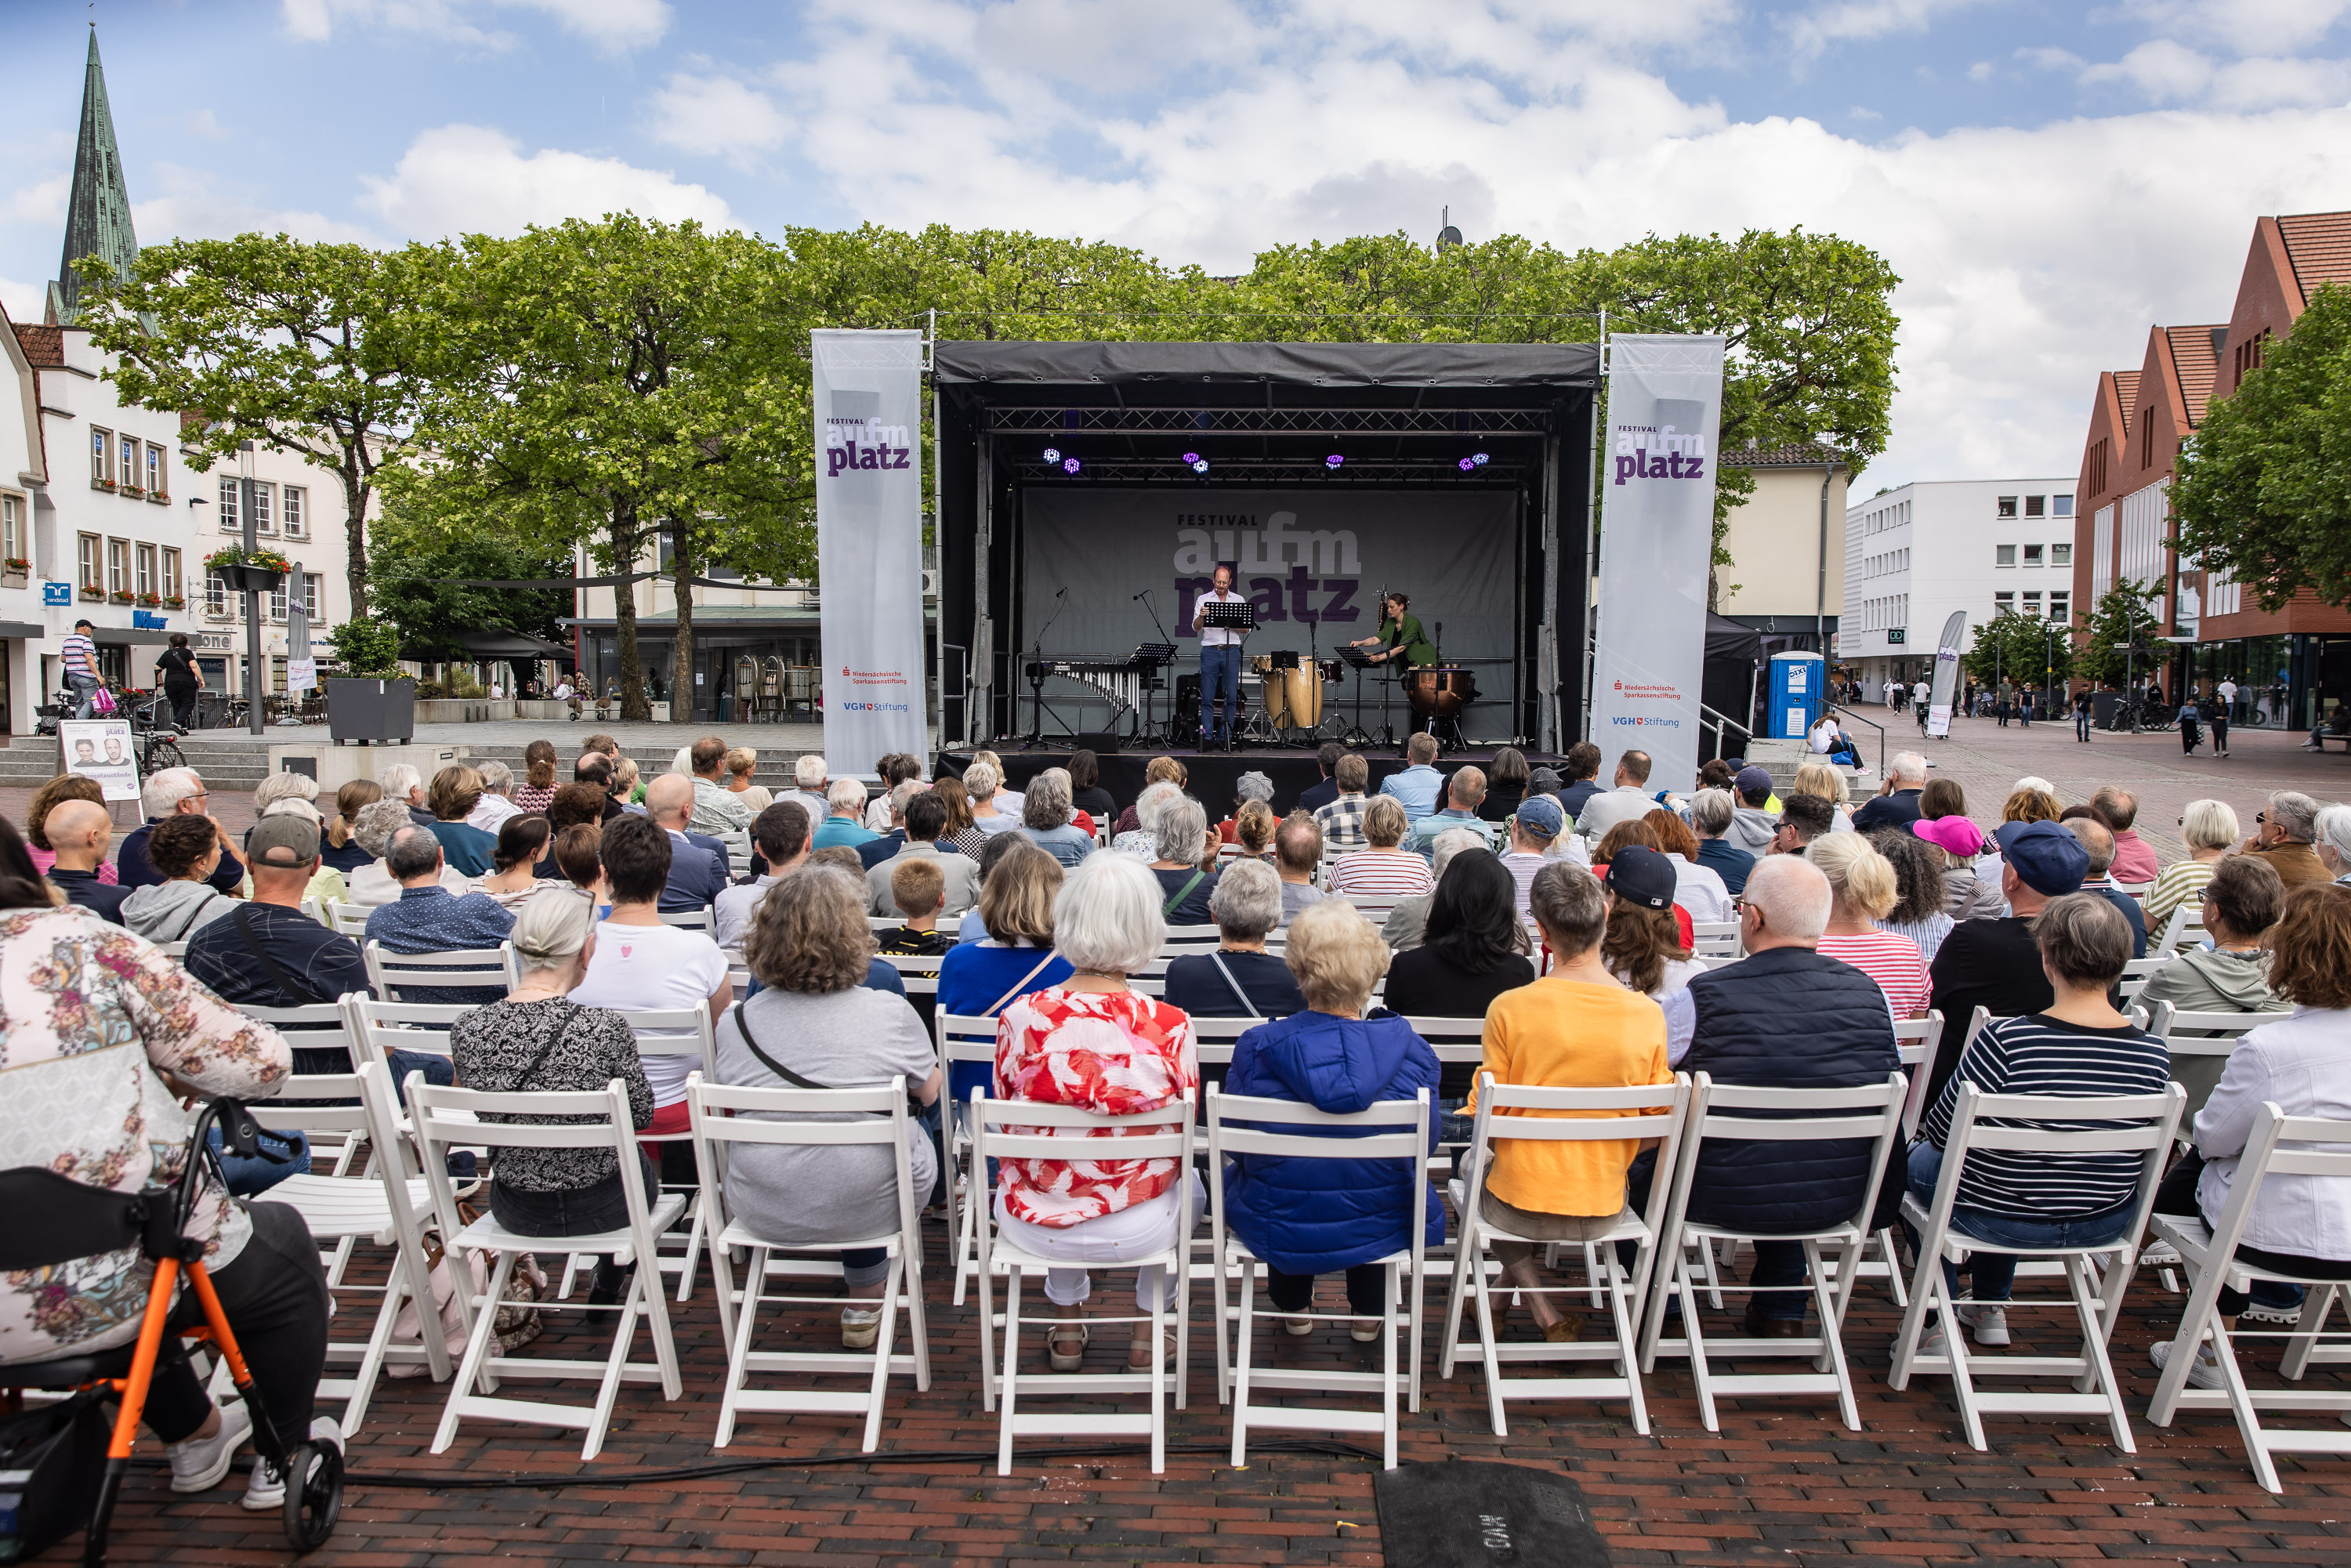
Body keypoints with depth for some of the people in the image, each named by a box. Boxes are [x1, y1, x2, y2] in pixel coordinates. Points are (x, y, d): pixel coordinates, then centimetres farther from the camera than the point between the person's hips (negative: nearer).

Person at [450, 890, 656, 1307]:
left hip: (515, 1210, 4)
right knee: (637, 1162, 32)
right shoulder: (605, 1028, -26)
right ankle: (607, 1285, 50)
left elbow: (487, 1110, 2)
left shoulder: (466, 1029, -15)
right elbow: (641, 1115, -11)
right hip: (599, 1207, -3)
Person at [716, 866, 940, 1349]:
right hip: (867, 1209, -3)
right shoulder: (892, 1013, -18)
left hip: (764, 1213, 3)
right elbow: (929, 1092, 0)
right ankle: (863, 1304, 41)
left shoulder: (735, 1022, -11)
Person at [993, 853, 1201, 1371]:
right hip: (1137, 1231, -1)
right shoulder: (1171, 1028, -20)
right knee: (1189, 1185, 34)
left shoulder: (1019, 1018, -17)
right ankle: (1149, 1332, 42)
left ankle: (1067, 1329, 46)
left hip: (1032, 1228, 1)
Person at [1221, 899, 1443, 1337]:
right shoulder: (1408, 1047, -18)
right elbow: (1425, 1143, -4)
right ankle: (1368, 1314, 48)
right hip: (1379, 1230, 1)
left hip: (1277, 1233, 0)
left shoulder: (1255, 1047, -20)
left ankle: (1294, 1307, 51)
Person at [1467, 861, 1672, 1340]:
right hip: (1605, 1210, 3)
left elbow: (1488, 1119, -9)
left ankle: (1542, 1308, 20)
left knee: (1474, 1166, 31)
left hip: (1519, 1207, -3)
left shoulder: (1509, 1009, -19)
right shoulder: (1649, 1016, -11)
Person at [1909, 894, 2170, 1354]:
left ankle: (1941, 1318, 28)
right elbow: (2131, 1150, 2)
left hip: (1999, 1221, -5)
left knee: (1915, 1159, 26)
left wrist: (1923, 1129, 7)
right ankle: (1991, 1309, 43)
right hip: (2106, 1224, 5)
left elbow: (1940, 1131, -16)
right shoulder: (2154, 1053, -14)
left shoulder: (2005, 1040, -29)